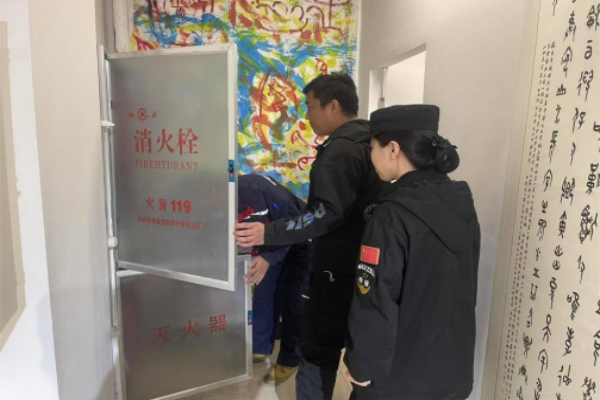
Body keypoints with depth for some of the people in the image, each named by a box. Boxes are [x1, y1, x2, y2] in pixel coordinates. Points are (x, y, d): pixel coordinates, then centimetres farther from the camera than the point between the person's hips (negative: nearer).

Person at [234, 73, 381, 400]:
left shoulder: (340, 148, -17)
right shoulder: (368, 142, 13)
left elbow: (329, 213, -28)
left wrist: (269, 233, -27)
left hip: (339, 269, -9)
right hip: (366, 265, 10)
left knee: (316, 351, 3)